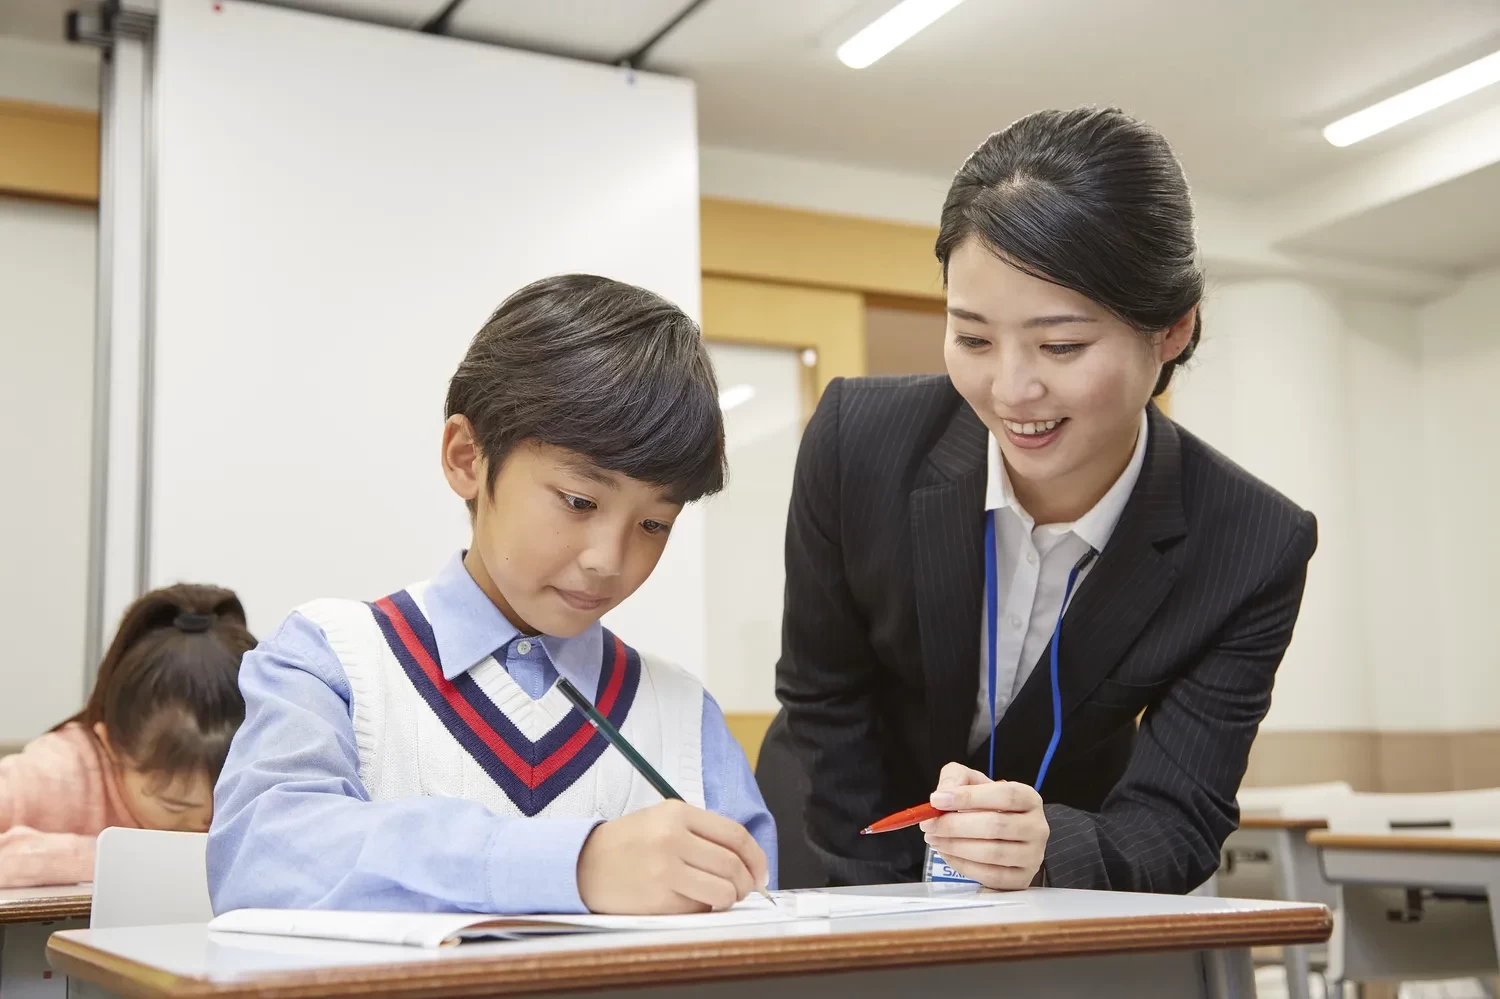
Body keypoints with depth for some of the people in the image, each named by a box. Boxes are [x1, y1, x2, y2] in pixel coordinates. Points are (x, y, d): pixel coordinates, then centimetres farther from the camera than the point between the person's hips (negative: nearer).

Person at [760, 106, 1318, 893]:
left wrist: (1049, 849, -38)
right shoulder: (857, 441, -20)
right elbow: (824, 705, -9)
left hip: (1066, 894, 1)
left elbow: (1178, 821, -18)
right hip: (845, 858, -1)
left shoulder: (1255, 550, -21)